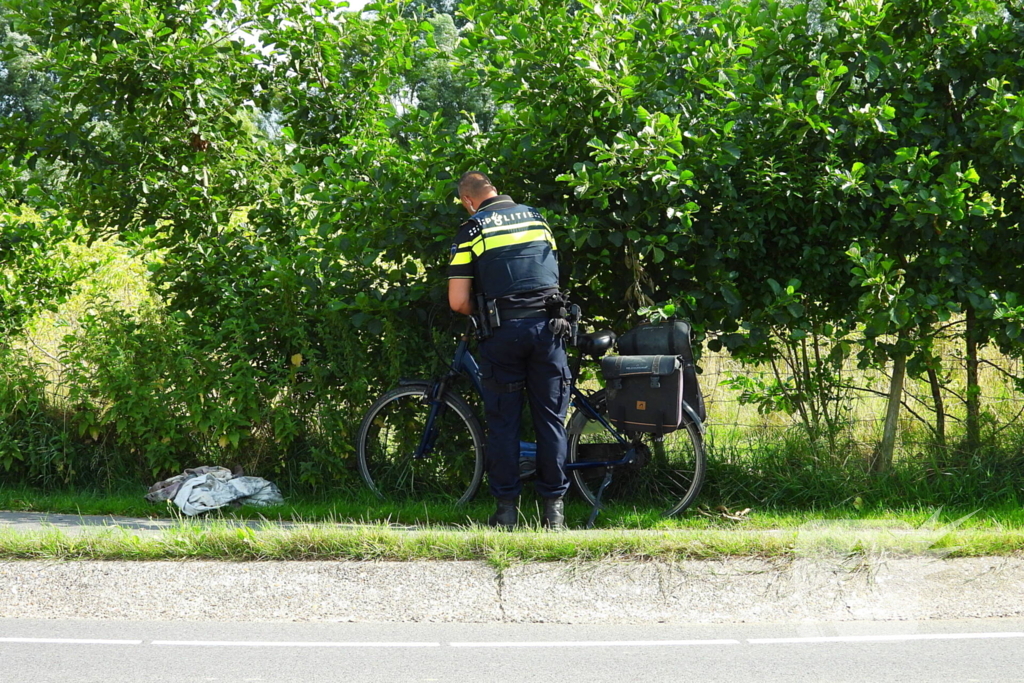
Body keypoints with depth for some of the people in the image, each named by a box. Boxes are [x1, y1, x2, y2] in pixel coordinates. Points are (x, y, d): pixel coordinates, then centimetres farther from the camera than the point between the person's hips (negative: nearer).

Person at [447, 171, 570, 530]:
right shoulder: (536, 217, 13)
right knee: (550, 419, 7)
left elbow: (458, 302, -5)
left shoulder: (472, 230, 0)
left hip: (503, 332, -3)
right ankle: (554, 507, 7)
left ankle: (507, 507, 6)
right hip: (548, 326, 3)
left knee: (503, 422, 6)